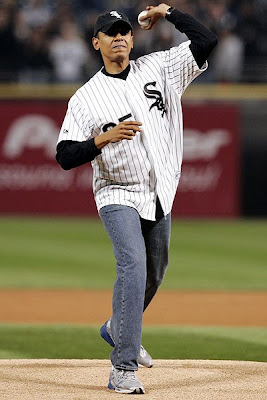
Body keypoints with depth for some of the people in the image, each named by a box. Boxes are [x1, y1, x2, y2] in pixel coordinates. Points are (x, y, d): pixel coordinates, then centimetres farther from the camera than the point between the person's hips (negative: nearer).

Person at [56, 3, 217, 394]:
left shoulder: (158, 69, 3)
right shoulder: (85, 98, -4)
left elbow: (206, 40, -4)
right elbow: (65, 156, -8)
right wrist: (104, 139, -23)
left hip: (160, 196, 4)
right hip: (119, 196, -4)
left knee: (154, 272, 17)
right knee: (133, 265, -23)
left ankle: (117, 329, 46)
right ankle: (123, 368, -24)